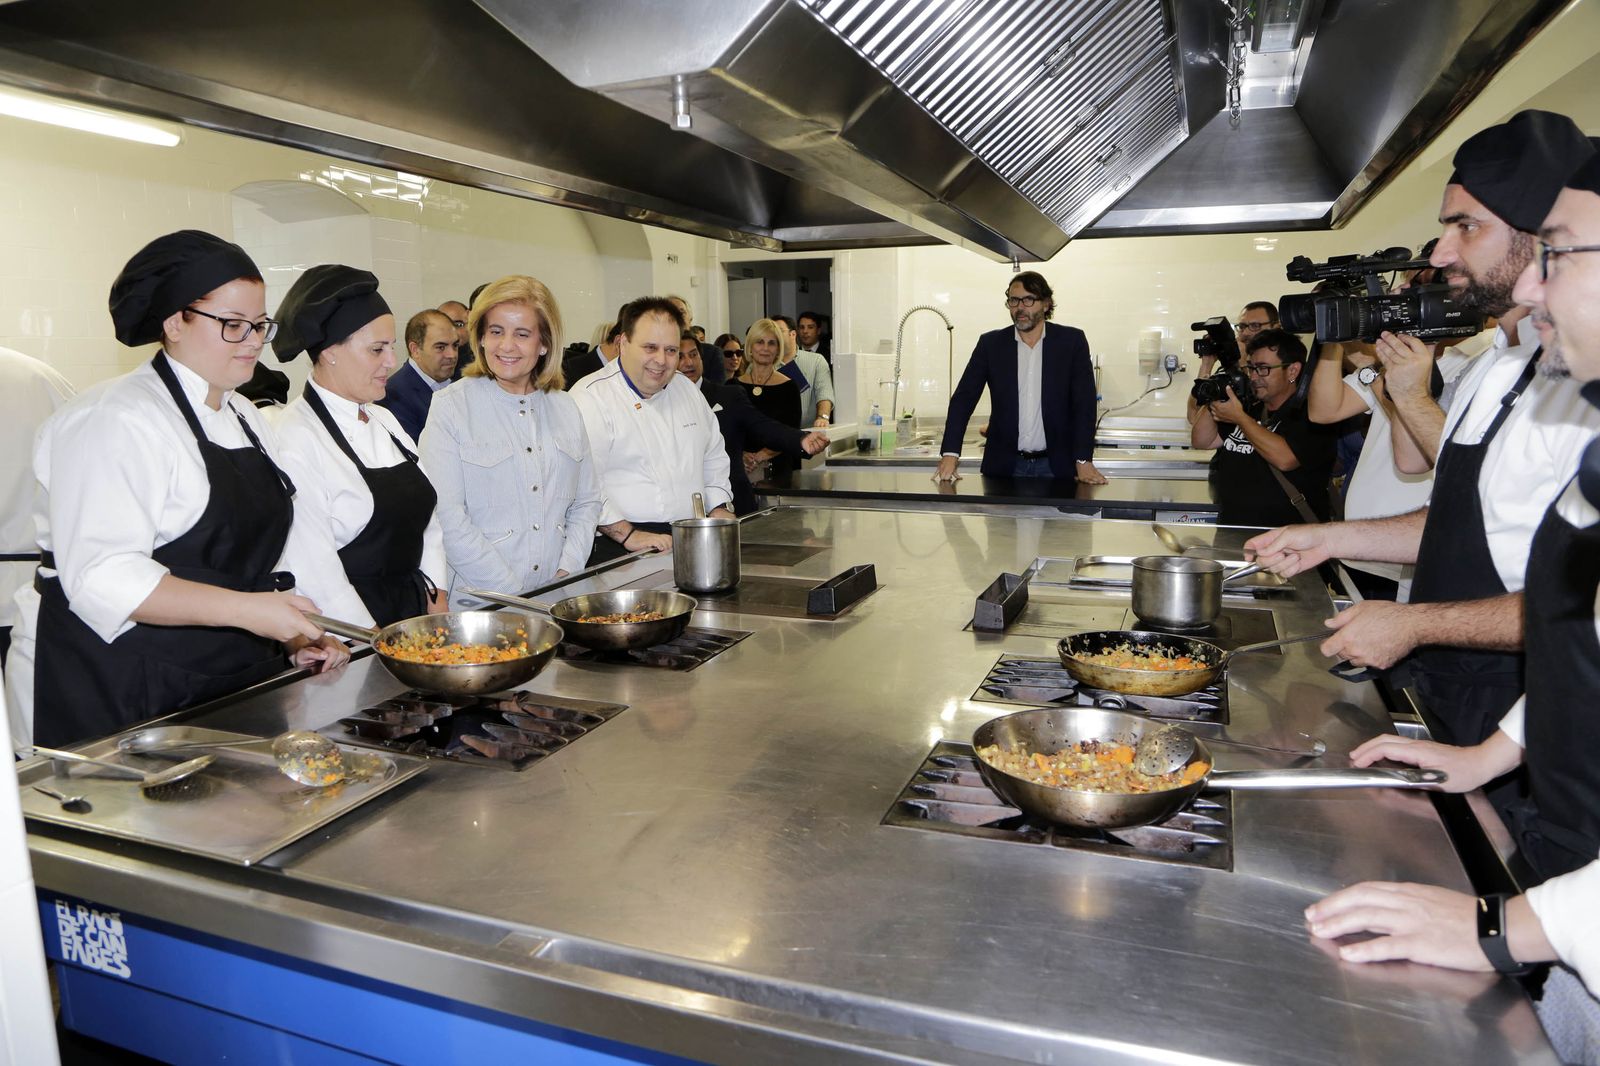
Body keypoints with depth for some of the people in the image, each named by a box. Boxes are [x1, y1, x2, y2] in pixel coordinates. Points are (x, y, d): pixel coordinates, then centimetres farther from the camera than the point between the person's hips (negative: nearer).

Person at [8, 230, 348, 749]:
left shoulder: (247, 418, 13)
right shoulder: (118, 419, -14)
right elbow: (102, 577, -24)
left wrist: (298, 633, 8)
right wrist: (246, 609, -29)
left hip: (236, 677, 8)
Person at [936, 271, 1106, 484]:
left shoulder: (1072, 341, 0)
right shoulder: (991, 343, 3)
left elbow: (1084, 403, -4)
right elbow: (963, 398, -1)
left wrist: (1084, 463, -14)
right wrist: (949, 457, -13)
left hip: (1056, 466, -1)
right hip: (1004, 466, 1)